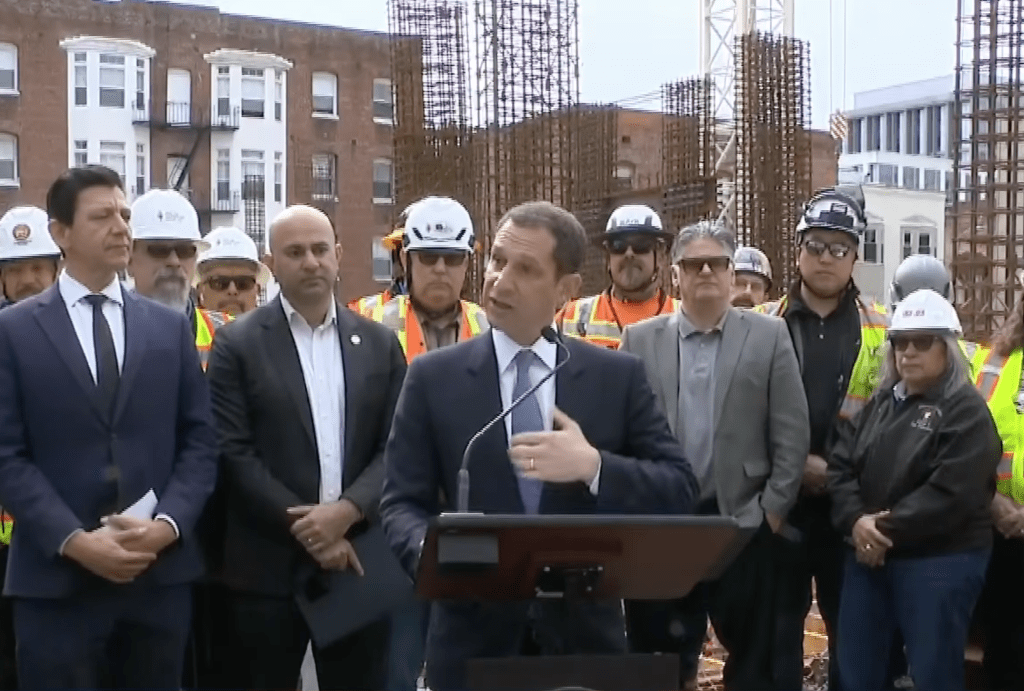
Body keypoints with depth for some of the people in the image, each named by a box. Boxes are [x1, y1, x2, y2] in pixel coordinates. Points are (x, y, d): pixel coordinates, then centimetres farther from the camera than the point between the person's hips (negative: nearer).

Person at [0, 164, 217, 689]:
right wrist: (74, 540, -15)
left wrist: (169, 523, -10)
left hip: (161, 573, 3)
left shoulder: (170, 328, 10)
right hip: (56, 578, -2)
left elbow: (200, 441, 6)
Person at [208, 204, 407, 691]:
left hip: (360, 561, 3)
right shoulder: (237, 344, -1)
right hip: (268, 568, -2)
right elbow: (235, 454, -7)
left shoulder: (380, 344, 9)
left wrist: (346, 511, -12)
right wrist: (305, 529, -13)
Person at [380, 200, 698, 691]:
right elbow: (401, 503, -3)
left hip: (585, 632, 1)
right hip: (473, 639, 0)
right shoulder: (433, 377, -1)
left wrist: (595, 466, -19)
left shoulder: (619, 376, 0)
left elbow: (679, 488, -3)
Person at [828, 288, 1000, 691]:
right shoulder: (880, 403, 13)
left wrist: (886, 532, -16)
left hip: (939, 562, -6)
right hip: (869, 555, 6)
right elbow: (840, 464, 4)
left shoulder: (966, 411, -7)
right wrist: (855, 521, -13)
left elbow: (949, 494, -19)